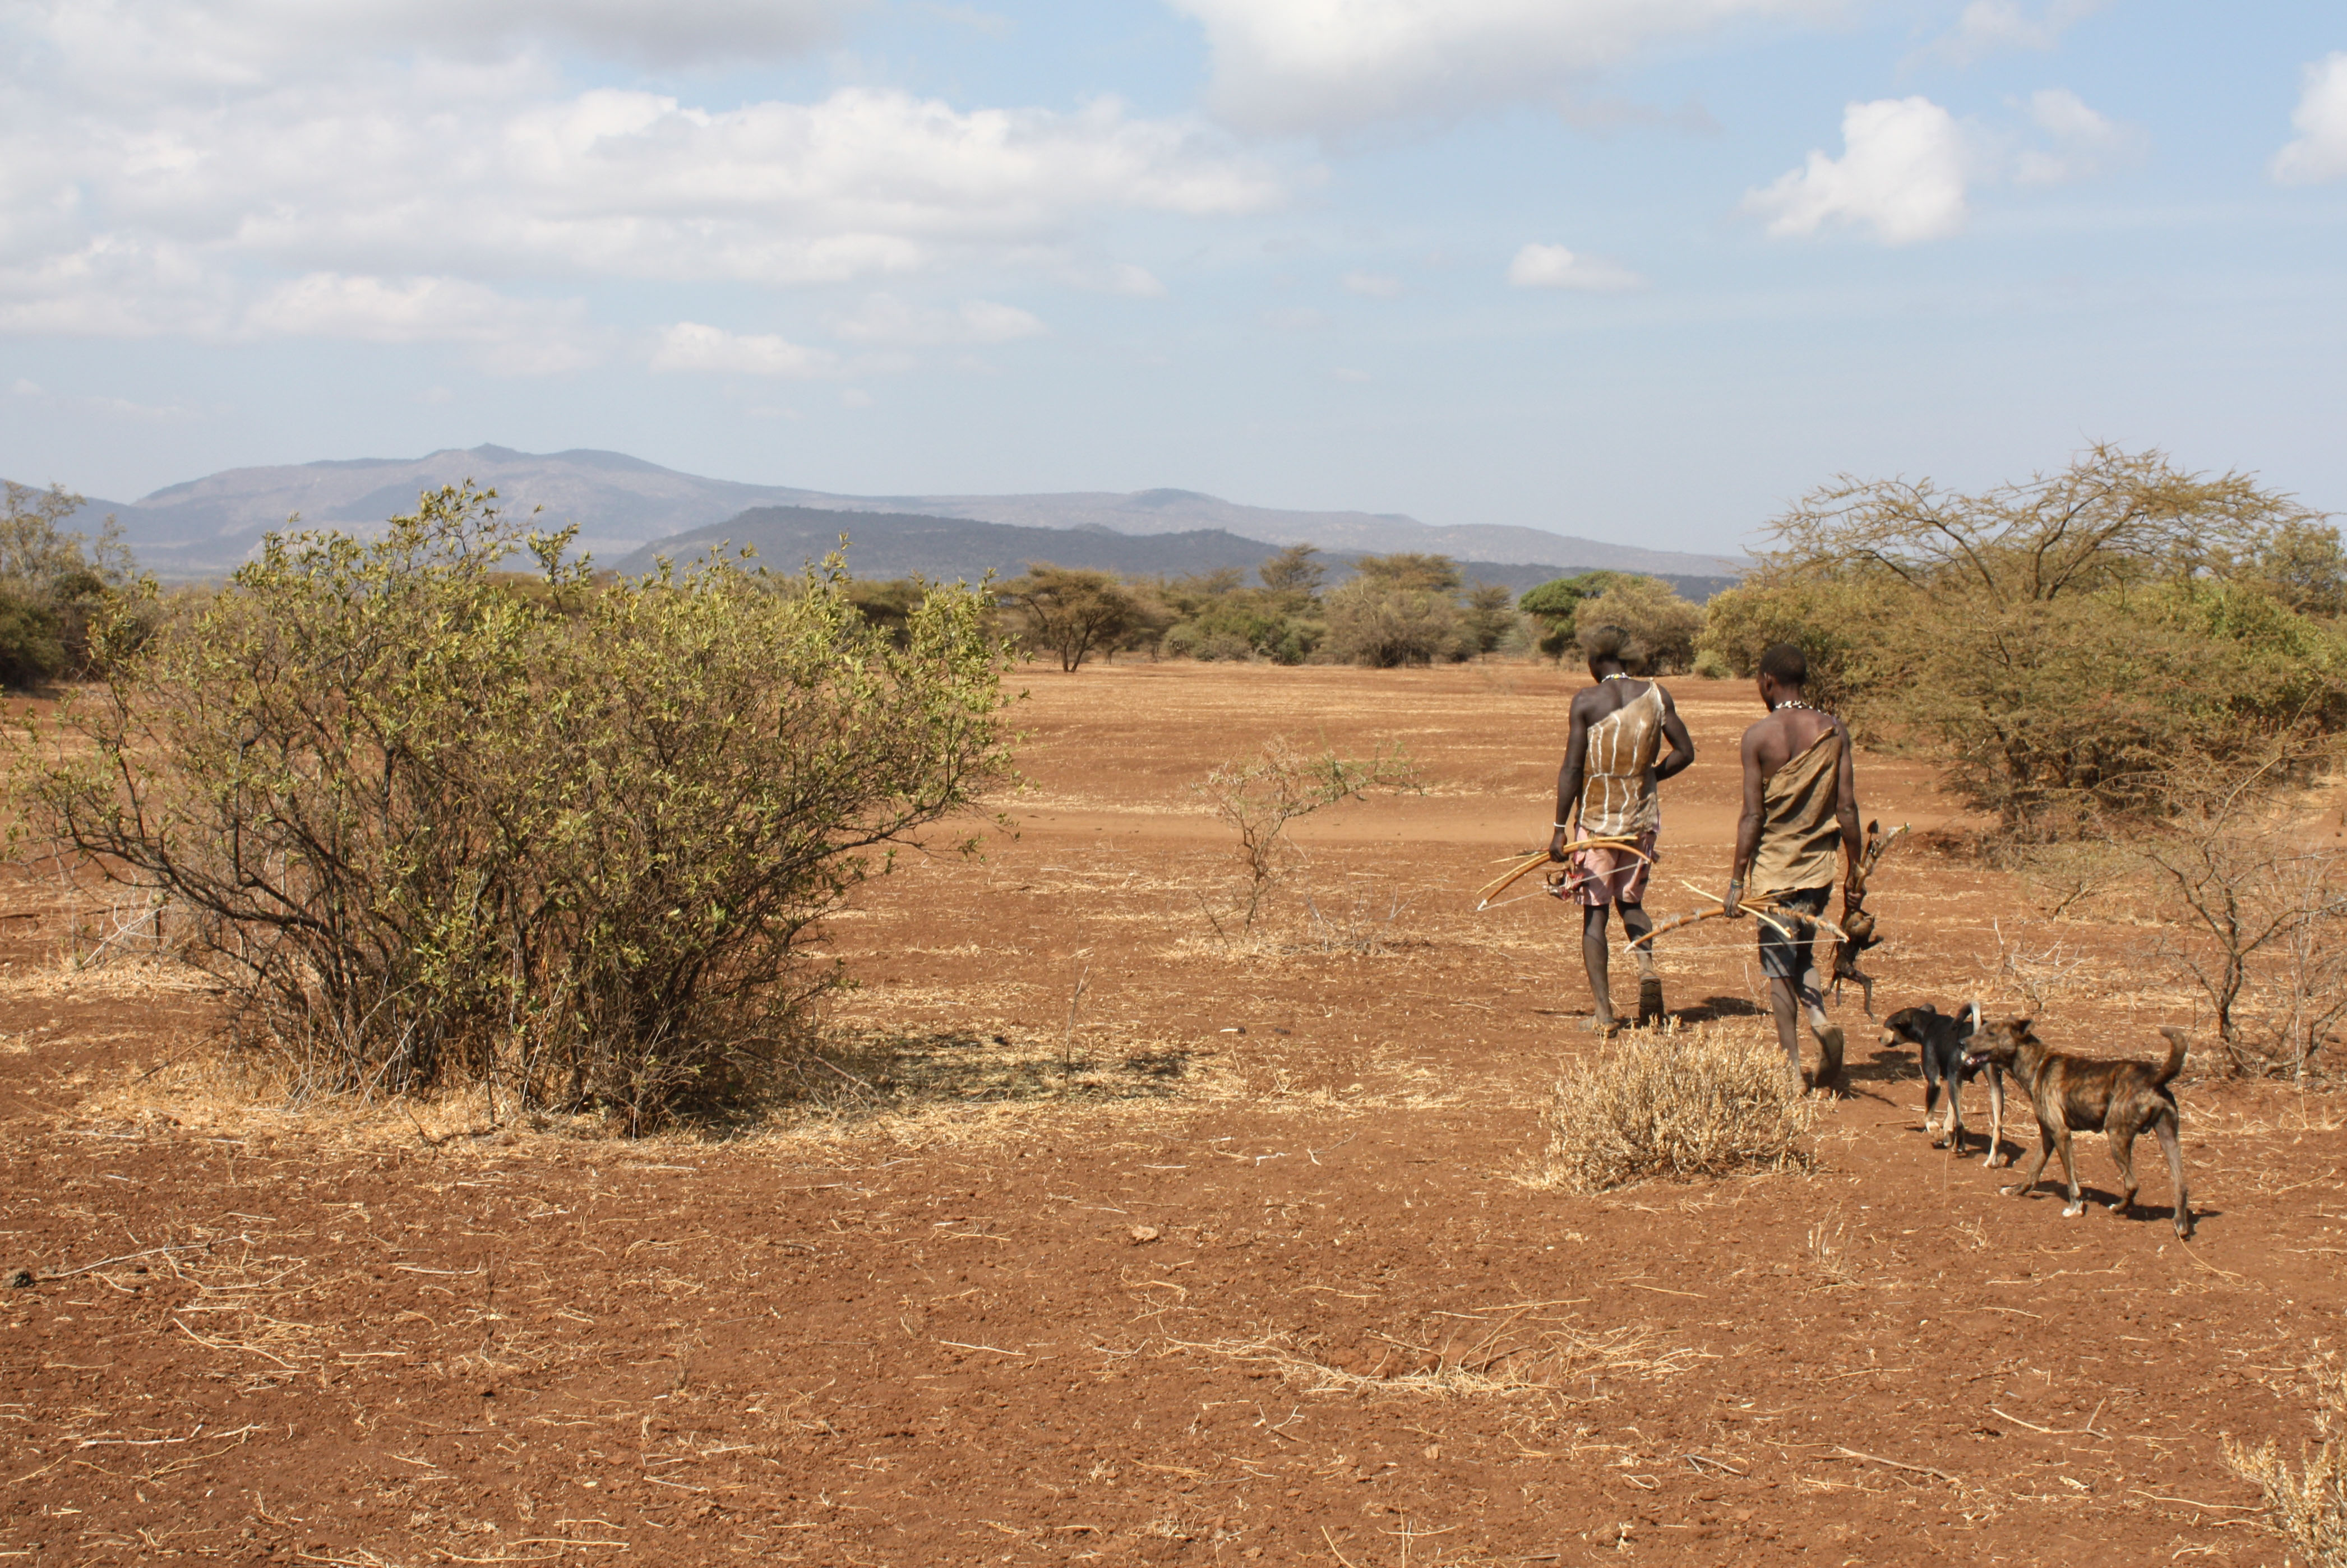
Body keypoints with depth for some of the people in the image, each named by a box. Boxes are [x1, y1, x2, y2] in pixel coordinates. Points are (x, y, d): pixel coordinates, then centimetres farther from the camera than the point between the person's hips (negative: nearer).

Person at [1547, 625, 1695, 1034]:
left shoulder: (1586, 700, -10)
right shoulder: (1656, 696, -1)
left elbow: (1572, 767, -12)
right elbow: (1685, 752, 3)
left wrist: (1560, 828, -8)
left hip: (1594, 817, -3)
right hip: (1641, 815, 3)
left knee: (1594, 913, 5)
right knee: (1631, 901, 22)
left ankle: (1604, 1012, 1)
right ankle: (1647, 966, -5)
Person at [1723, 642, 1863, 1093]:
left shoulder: (1758, 736, -10)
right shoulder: (1833, 731, -1)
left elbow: (1753, 816, -11)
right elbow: (1847, 809, -1)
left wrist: (1738, 880, -5)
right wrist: (1854, 871, 8)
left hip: (1774, 867, -3)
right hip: (1819, 865, 3)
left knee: (1779, 970, 6)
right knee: (1803, 955, 22)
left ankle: (1793, 1068, 3)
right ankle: (1821, 1021, -4)